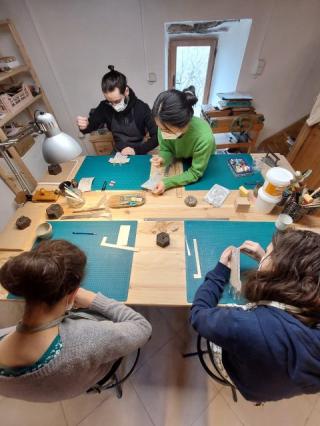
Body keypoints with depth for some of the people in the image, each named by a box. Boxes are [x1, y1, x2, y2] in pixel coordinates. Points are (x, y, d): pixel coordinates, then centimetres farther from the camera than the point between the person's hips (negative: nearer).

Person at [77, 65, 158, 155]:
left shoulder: (141, 108, -16)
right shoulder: (105, 107, -7)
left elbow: (156, 137, -13)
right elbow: (90, 126, 3)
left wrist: (136, 150, -23)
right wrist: (84, 126, -21)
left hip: (138, 155, 0)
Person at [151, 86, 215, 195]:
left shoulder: (204, 138, -41)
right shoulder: (165, 125, -29)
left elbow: (195, 173, -30)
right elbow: (165, 150, -12)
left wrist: (167, 183, -41)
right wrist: (163, 159, -37)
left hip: (201, 166, -4)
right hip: (177, 161, 4)